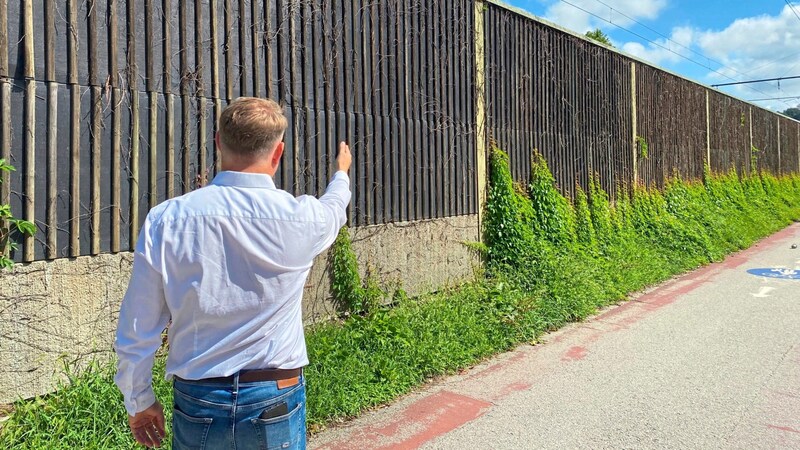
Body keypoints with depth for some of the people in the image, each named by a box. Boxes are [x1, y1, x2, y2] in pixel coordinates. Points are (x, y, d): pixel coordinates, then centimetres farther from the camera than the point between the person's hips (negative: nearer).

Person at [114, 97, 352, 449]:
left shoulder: (166, 220, -11)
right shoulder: (300, 218, -12)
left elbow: (135, 332, -5)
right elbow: (334, 209, 15)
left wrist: (139, 403, 12)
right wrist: (342, 173, 37)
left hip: (197, 405, 1)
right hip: (274, 404, -1)